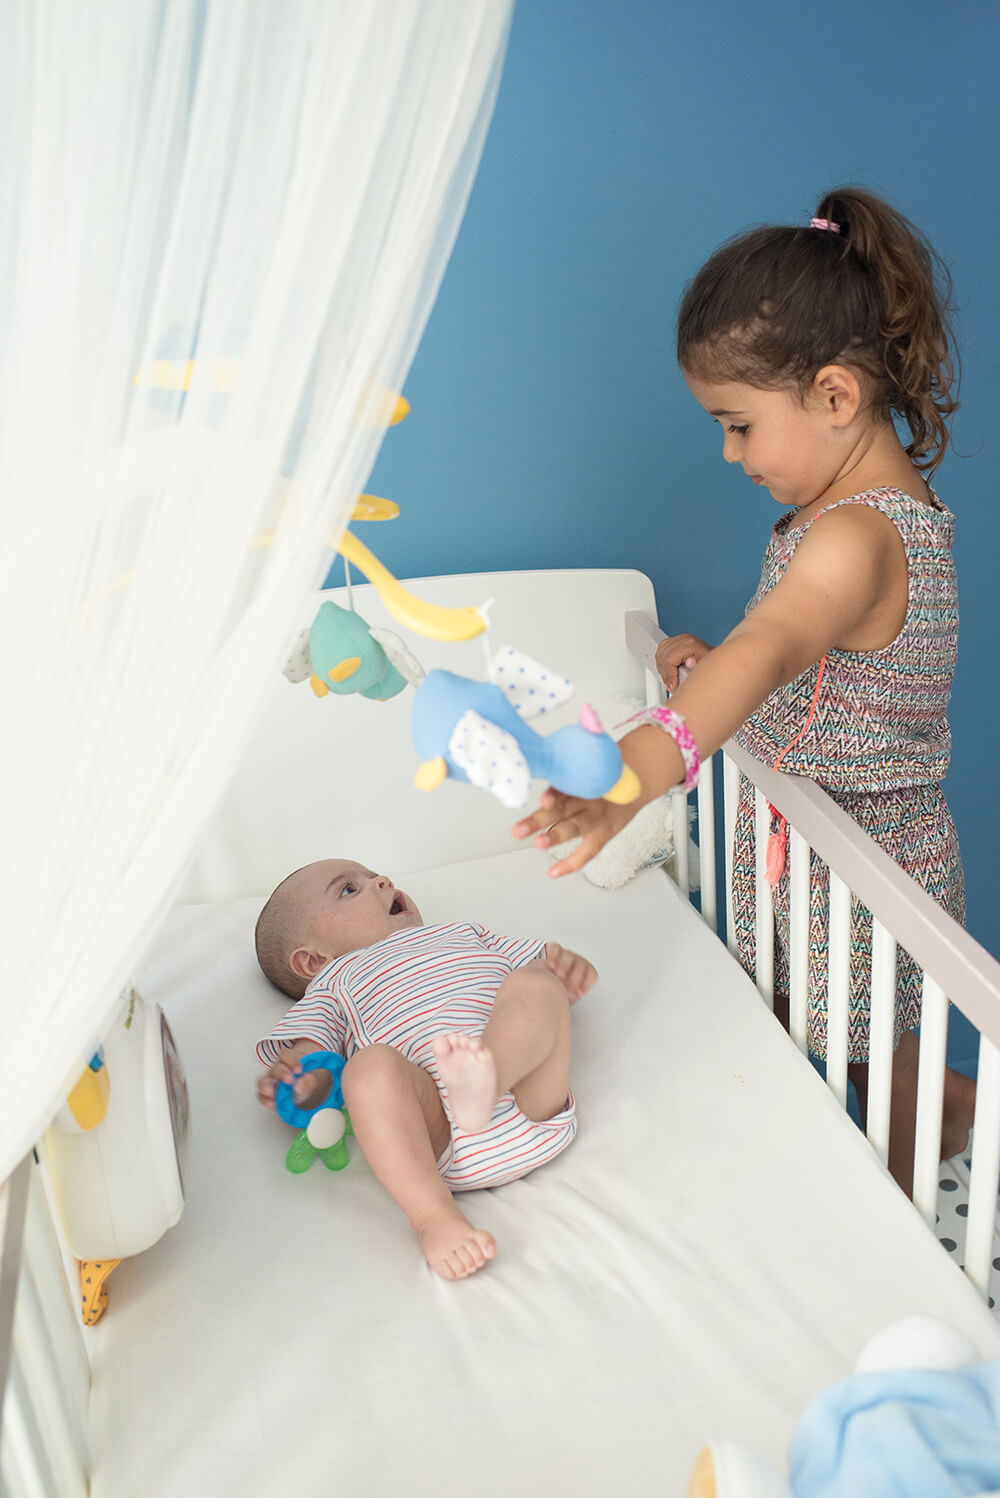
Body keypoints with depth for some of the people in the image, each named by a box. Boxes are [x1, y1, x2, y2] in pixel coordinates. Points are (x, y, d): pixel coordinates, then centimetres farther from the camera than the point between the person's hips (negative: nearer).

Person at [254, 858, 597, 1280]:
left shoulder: (466, 934, 42)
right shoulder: (335, 982, 33)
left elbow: (541, 966, 36)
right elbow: (310, 1058, 16)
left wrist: (569, 966, 10)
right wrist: (301, 1084, -11)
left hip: (530, 1105, 2)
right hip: (437, 1129, -2)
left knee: (535, 984, -22)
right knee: (371, 1066, -31)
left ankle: (482, 1079, -50)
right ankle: (435, 1216, -38)